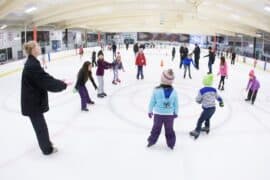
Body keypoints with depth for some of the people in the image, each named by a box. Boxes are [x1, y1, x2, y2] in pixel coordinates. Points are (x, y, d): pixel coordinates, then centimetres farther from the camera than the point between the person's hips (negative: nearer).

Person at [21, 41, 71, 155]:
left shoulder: (31, 63, 5)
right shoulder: (33, 66, -27)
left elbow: (45, 78, 10)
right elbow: (47, 82, -26)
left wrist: (61, 82, 3)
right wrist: (63, 84, -13)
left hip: (33, 100, 10)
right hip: (33, 102, -10)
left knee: (40, 124, 27)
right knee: (40, 125, 8)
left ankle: (45, 142, 48)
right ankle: (47, 149, 26)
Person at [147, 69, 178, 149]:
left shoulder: (156, 90, -16)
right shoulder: (174, 91, -10)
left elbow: (152, 102, -5)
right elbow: (176, 104, 1)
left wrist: (150, 111, 9)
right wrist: (176, 113, 17)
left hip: (158, 114, 0)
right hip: (169, 114, 1)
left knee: (156, 128, 18)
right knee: (169, 129, 17)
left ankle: (151, 141, 33)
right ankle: (171, 144, 30)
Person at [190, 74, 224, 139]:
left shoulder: (202, 90, -17)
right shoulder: (214, 90, -1)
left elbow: (198, 100, -8)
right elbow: (218, 97, 15)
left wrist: (201, 101, 16)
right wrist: (221, 102, 35)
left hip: (207, 109, -6)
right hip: (213, 108, 7)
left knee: (200, 120, 4)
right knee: (207, 118, 30)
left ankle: (197, 132, 6)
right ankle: (207, 127, 48)